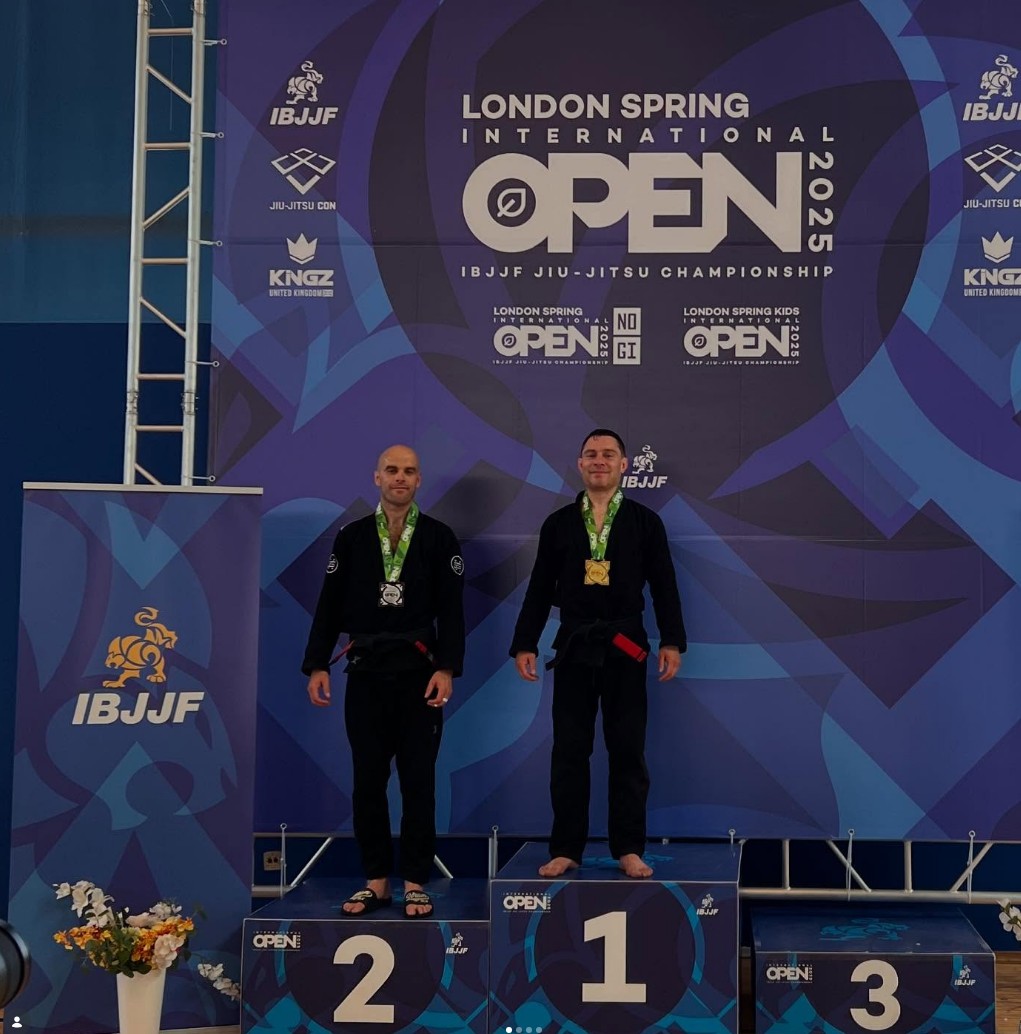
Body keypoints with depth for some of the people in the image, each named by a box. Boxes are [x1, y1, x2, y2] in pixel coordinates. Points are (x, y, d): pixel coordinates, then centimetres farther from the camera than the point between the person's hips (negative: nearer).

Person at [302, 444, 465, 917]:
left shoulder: (439, 538, 3)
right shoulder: (351, 537, 8)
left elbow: (451, 610, -1)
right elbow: (329, 605, 6)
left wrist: (446, 669, -11)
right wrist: (317, 665, -1)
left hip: (419, 673, -2)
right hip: (366, 673, 2)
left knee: (418, 779, 1)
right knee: (367, 779, 5)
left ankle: (415, 882, 10)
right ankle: (376, 881, 16)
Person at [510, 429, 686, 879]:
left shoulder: (645, 521, 4)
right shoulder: (558, 523, 7)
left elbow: (664, 586, 2)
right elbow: (540, 588, 7)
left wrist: (672, 641, -7)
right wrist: (525, 644, 1)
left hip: (625, 647, -1)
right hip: (573, 646, 1)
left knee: (627, 751, 4)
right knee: (569, 752, 4)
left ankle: (629, 849, 12)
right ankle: (566, 848, 12)